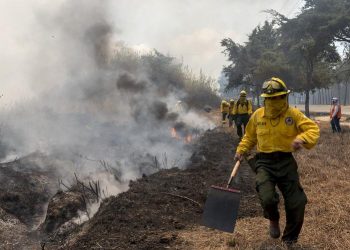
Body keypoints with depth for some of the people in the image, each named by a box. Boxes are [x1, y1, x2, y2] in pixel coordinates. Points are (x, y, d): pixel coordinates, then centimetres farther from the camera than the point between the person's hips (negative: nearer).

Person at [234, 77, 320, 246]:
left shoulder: (293, 114, -5)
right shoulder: (258, 115, 2)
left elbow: (313, 129, -11)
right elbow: (250, 136, 17)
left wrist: (302, 138, -31)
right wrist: (241, 151, 5)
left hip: (286, 162, 0)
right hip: (264, 163, 0)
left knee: (297, 204, 3)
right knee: (267, 199, -22)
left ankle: (290, 239, 30)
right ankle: (273, 220, 17)